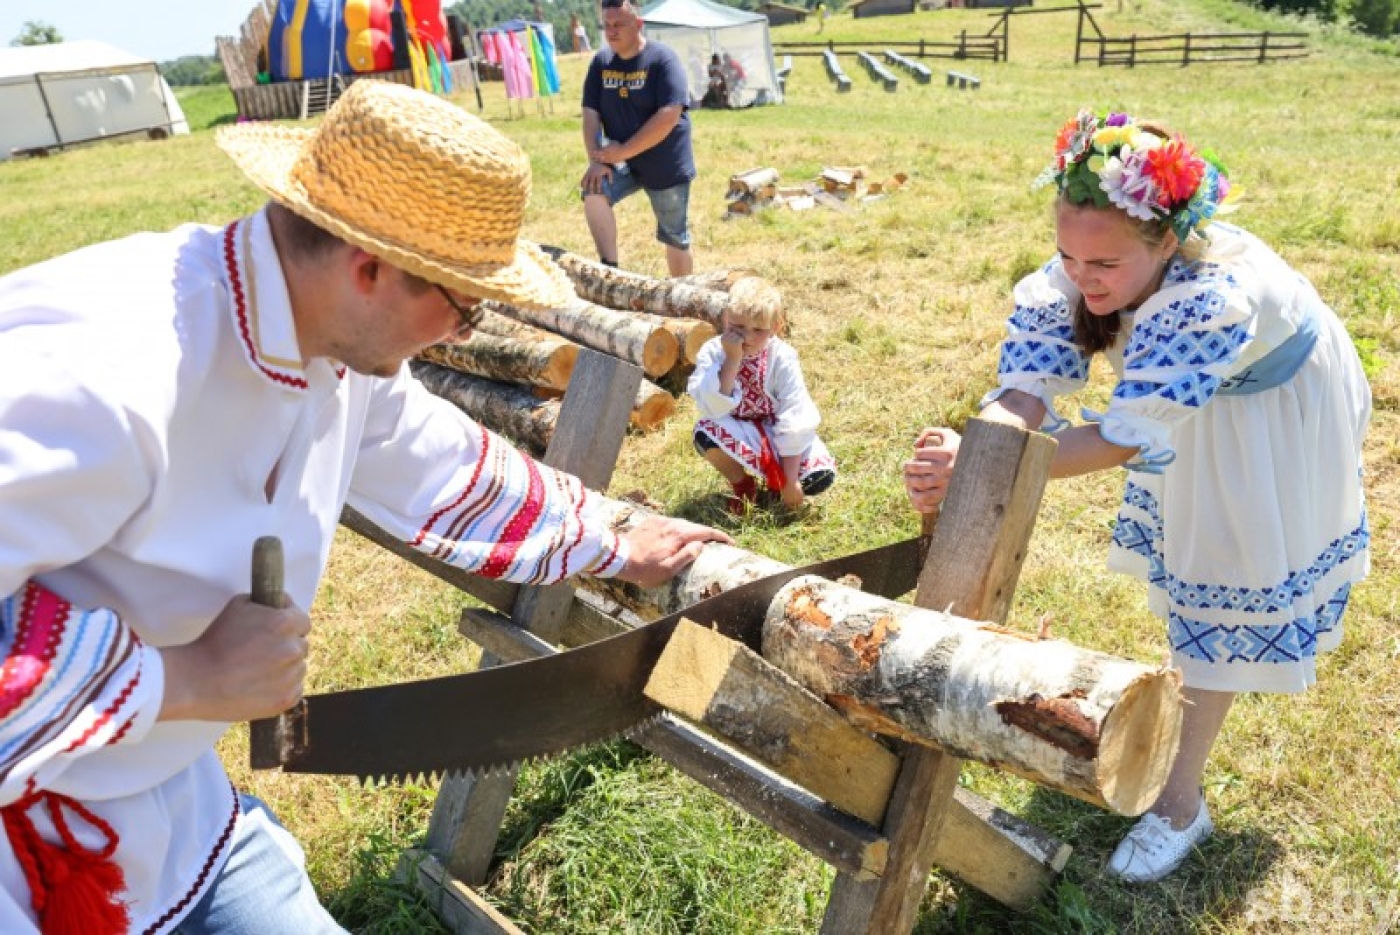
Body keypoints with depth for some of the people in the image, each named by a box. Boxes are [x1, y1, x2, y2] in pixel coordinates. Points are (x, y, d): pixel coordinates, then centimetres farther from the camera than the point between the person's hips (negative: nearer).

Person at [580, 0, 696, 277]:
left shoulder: (663, 59, -14)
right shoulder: (601, 62, 2)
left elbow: (669, 116, -23)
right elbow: (590, 114, -2)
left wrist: (623, 151, -21)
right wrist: (596, 160, -17)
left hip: (666, 166, -3)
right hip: (621, 161, 4)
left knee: (675, 238, 7)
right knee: (593, 191, -26)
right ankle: (609, 269, -19)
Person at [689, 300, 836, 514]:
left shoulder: (782, 357, -19)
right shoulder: (712, 352, -17)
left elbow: (795, 420, -20)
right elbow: (713, 410, -31)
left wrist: (791, 480, -23)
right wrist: (732, 360, -37)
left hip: (775, 435, 0)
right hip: (737, 436, 1)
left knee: (821, 475, -25)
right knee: (705, 431, -33)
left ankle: (774, 481, 10)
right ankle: (742, 483, -4)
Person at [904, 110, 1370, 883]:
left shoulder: (1215, 294, -45)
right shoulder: (1071, 279, -28)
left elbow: (1123, 438, -48)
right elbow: (1025, 385, -36)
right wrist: (963, 453, -58)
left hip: (1278, 411, -6)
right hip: (1191, 410, 6)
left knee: (1234, 586, 1)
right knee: (1190, 550, 26)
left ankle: (1181, 801, 13)